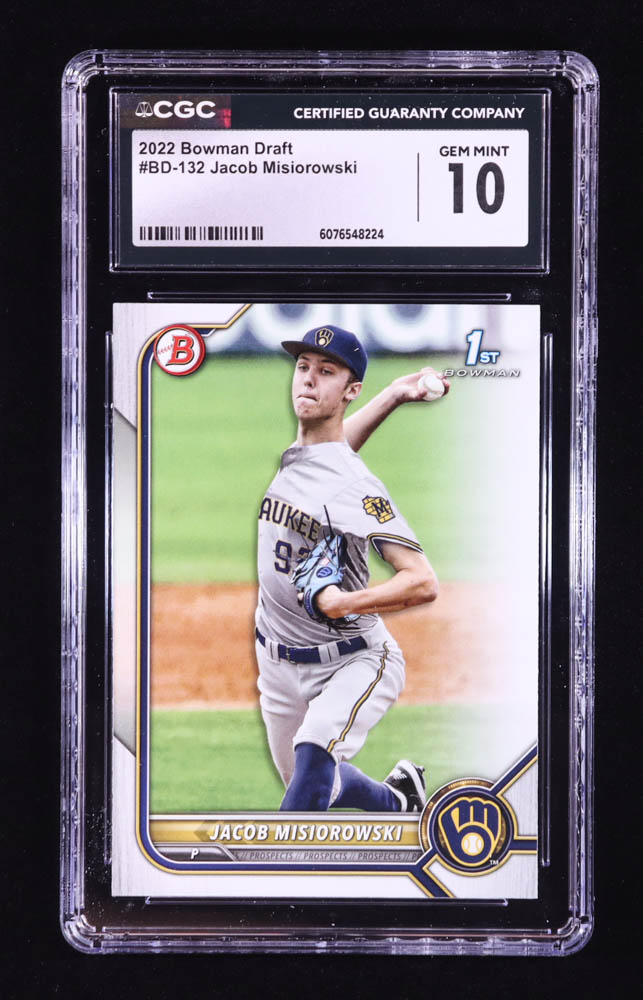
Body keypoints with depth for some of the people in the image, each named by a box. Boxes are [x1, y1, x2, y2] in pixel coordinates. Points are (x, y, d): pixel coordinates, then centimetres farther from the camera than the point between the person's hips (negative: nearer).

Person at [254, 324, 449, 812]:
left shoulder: (355, 487, -23)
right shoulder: (290, 456, 0)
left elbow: (424, 582, -28)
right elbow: (339, 437, 23)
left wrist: (345, 603, -42)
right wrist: (393, 393, 7)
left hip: (353, 662, -8)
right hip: (278, 663, 8)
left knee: (313, 757, -34)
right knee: (311, 785, 21)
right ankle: (399, 799, 49)